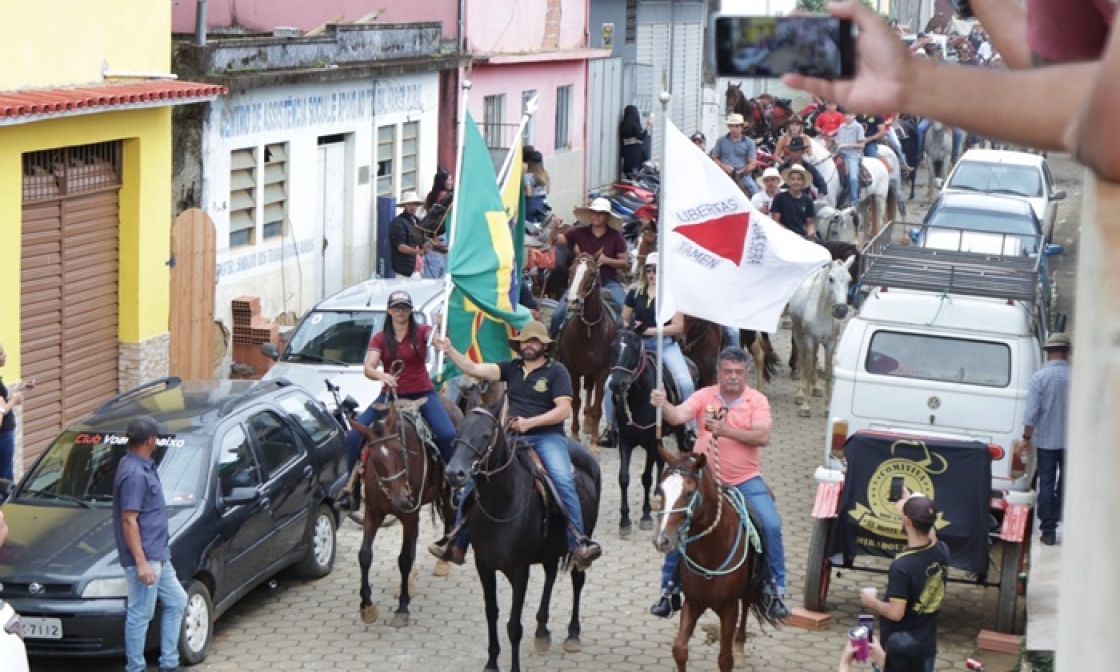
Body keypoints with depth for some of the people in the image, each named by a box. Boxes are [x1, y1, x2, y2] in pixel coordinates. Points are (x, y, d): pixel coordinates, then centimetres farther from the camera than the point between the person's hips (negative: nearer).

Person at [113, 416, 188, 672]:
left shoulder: (143, 467, 10)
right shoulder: (134, 474, -20)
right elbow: (129, 521, -23)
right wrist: (141, 562, -24)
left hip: (158, 555, 11)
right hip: (144, 557, -11)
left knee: (176, 601, 17)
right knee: (140, 615, -2)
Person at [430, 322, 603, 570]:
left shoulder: (556, 371, 0)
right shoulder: (511, 368, 13)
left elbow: (564, 410, -8)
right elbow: (475, 370, 6)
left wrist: (530, 422, -17)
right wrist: (449, 351, -7)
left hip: (548, 437, -5)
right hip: (513, 437, 5)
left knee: (563, 480, -30)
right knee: (474, 478, -5)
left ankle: (579, 544, -31)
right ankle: (456, 543, 3)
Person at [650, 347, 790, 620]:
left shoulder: (757, 400, -2)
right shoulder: (704, 396, 0)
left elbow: (763, 437, -16)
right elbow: (679, 416, -17)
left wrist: (726, 430, -26)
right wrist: (663, 405, -39)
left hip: (746, 480, 0)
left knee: (772, 525, -15)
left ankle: (776, 590, 1)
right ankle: (668, 587, 11)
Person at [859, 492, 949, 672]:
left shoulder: (901, 566, -27)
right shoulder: (941, 552, -7)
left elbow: (896, 613, -25)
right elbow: (930, 538, 18)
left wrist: (872, 601, -6)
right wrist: (911, 506, 25)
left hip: (897, 650, -6)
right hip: (926, 646, 6)